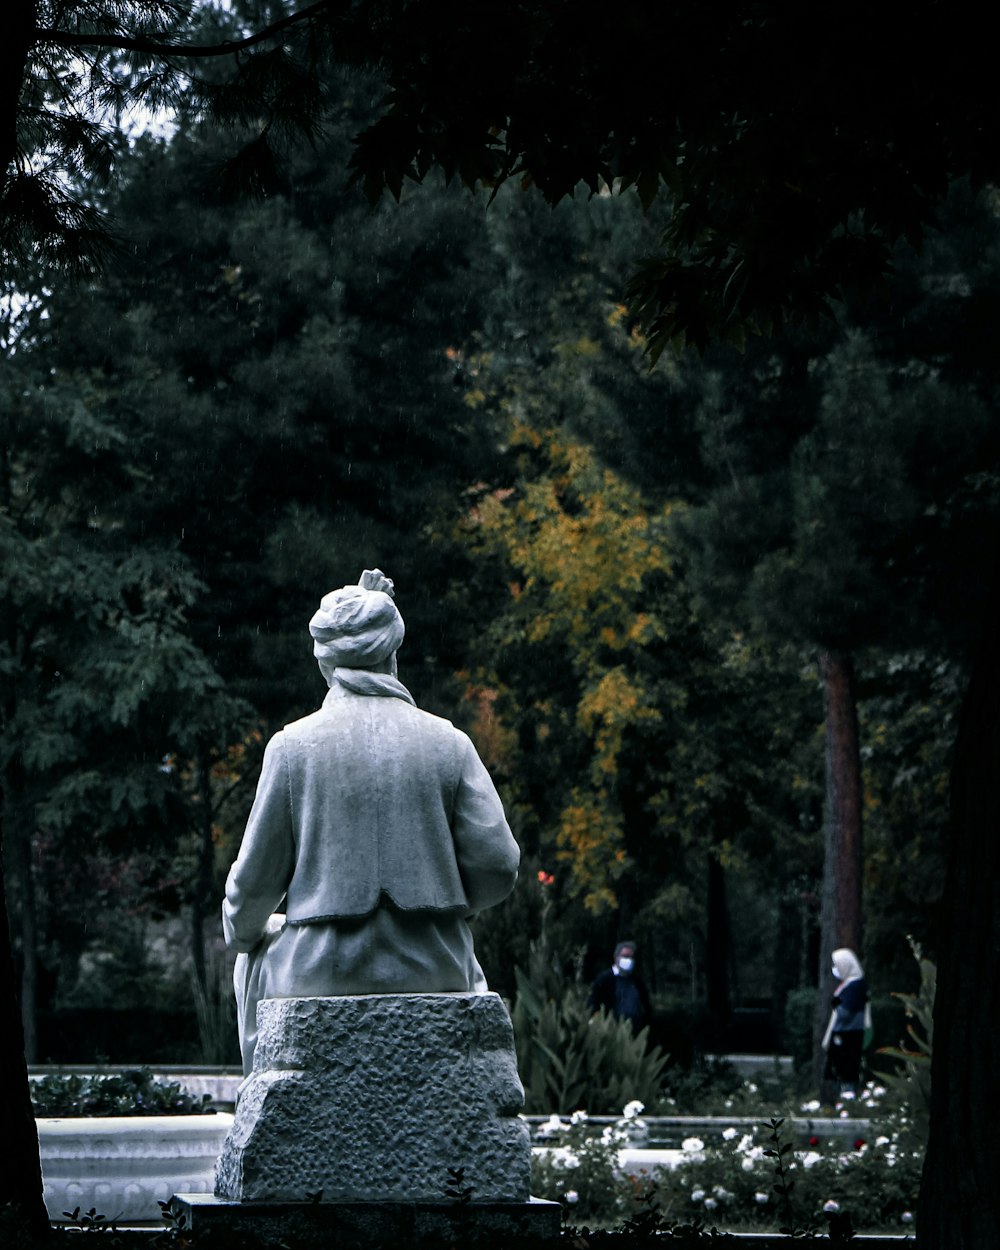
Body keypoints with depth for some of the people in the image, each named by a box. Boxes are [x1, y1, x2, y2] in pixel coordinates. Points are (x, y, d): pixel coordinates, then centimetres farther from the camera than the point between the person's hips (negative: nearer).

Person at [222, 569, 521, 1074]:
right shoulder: (449, 742, -2)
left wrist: (244, 929, 20)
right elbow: (497, 865, -5)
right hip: (432, 971, 1)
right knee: (470, 974, 34)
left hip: (322, 974, -1)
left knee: (255, 962, 31)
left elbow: (257, 876, -1)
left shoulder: (293, 746, -6)